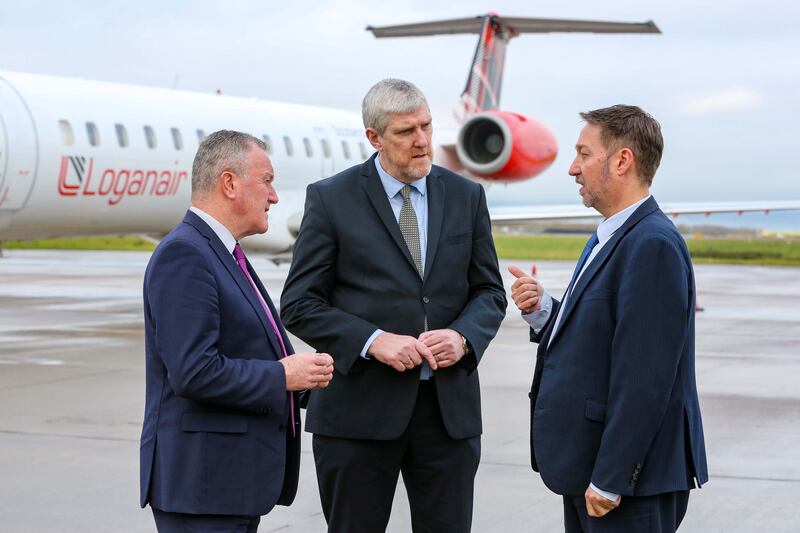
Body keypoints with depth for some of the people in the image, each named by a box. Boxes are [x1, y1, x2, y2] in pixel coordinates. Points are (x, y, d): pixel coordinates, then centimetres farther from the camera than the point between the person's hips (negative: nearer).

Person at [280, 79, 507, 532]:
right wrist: (373, 340, -17)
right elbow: (299, 304, -4)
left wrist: (462, 336, -10)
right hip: (359, 408, -2)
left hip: (450, 408, 3)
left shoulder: (466, 196, 8)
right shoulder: (330, 198, -2)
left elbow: (490, 291, 12)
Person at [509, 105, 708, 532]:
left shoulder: (653, 245, -18)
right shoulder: (609, 239, 14)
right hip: (590, 467, 9)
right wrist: (542, 312, -3)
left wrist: (609, 480, -22)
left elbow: (644, 375, -23)